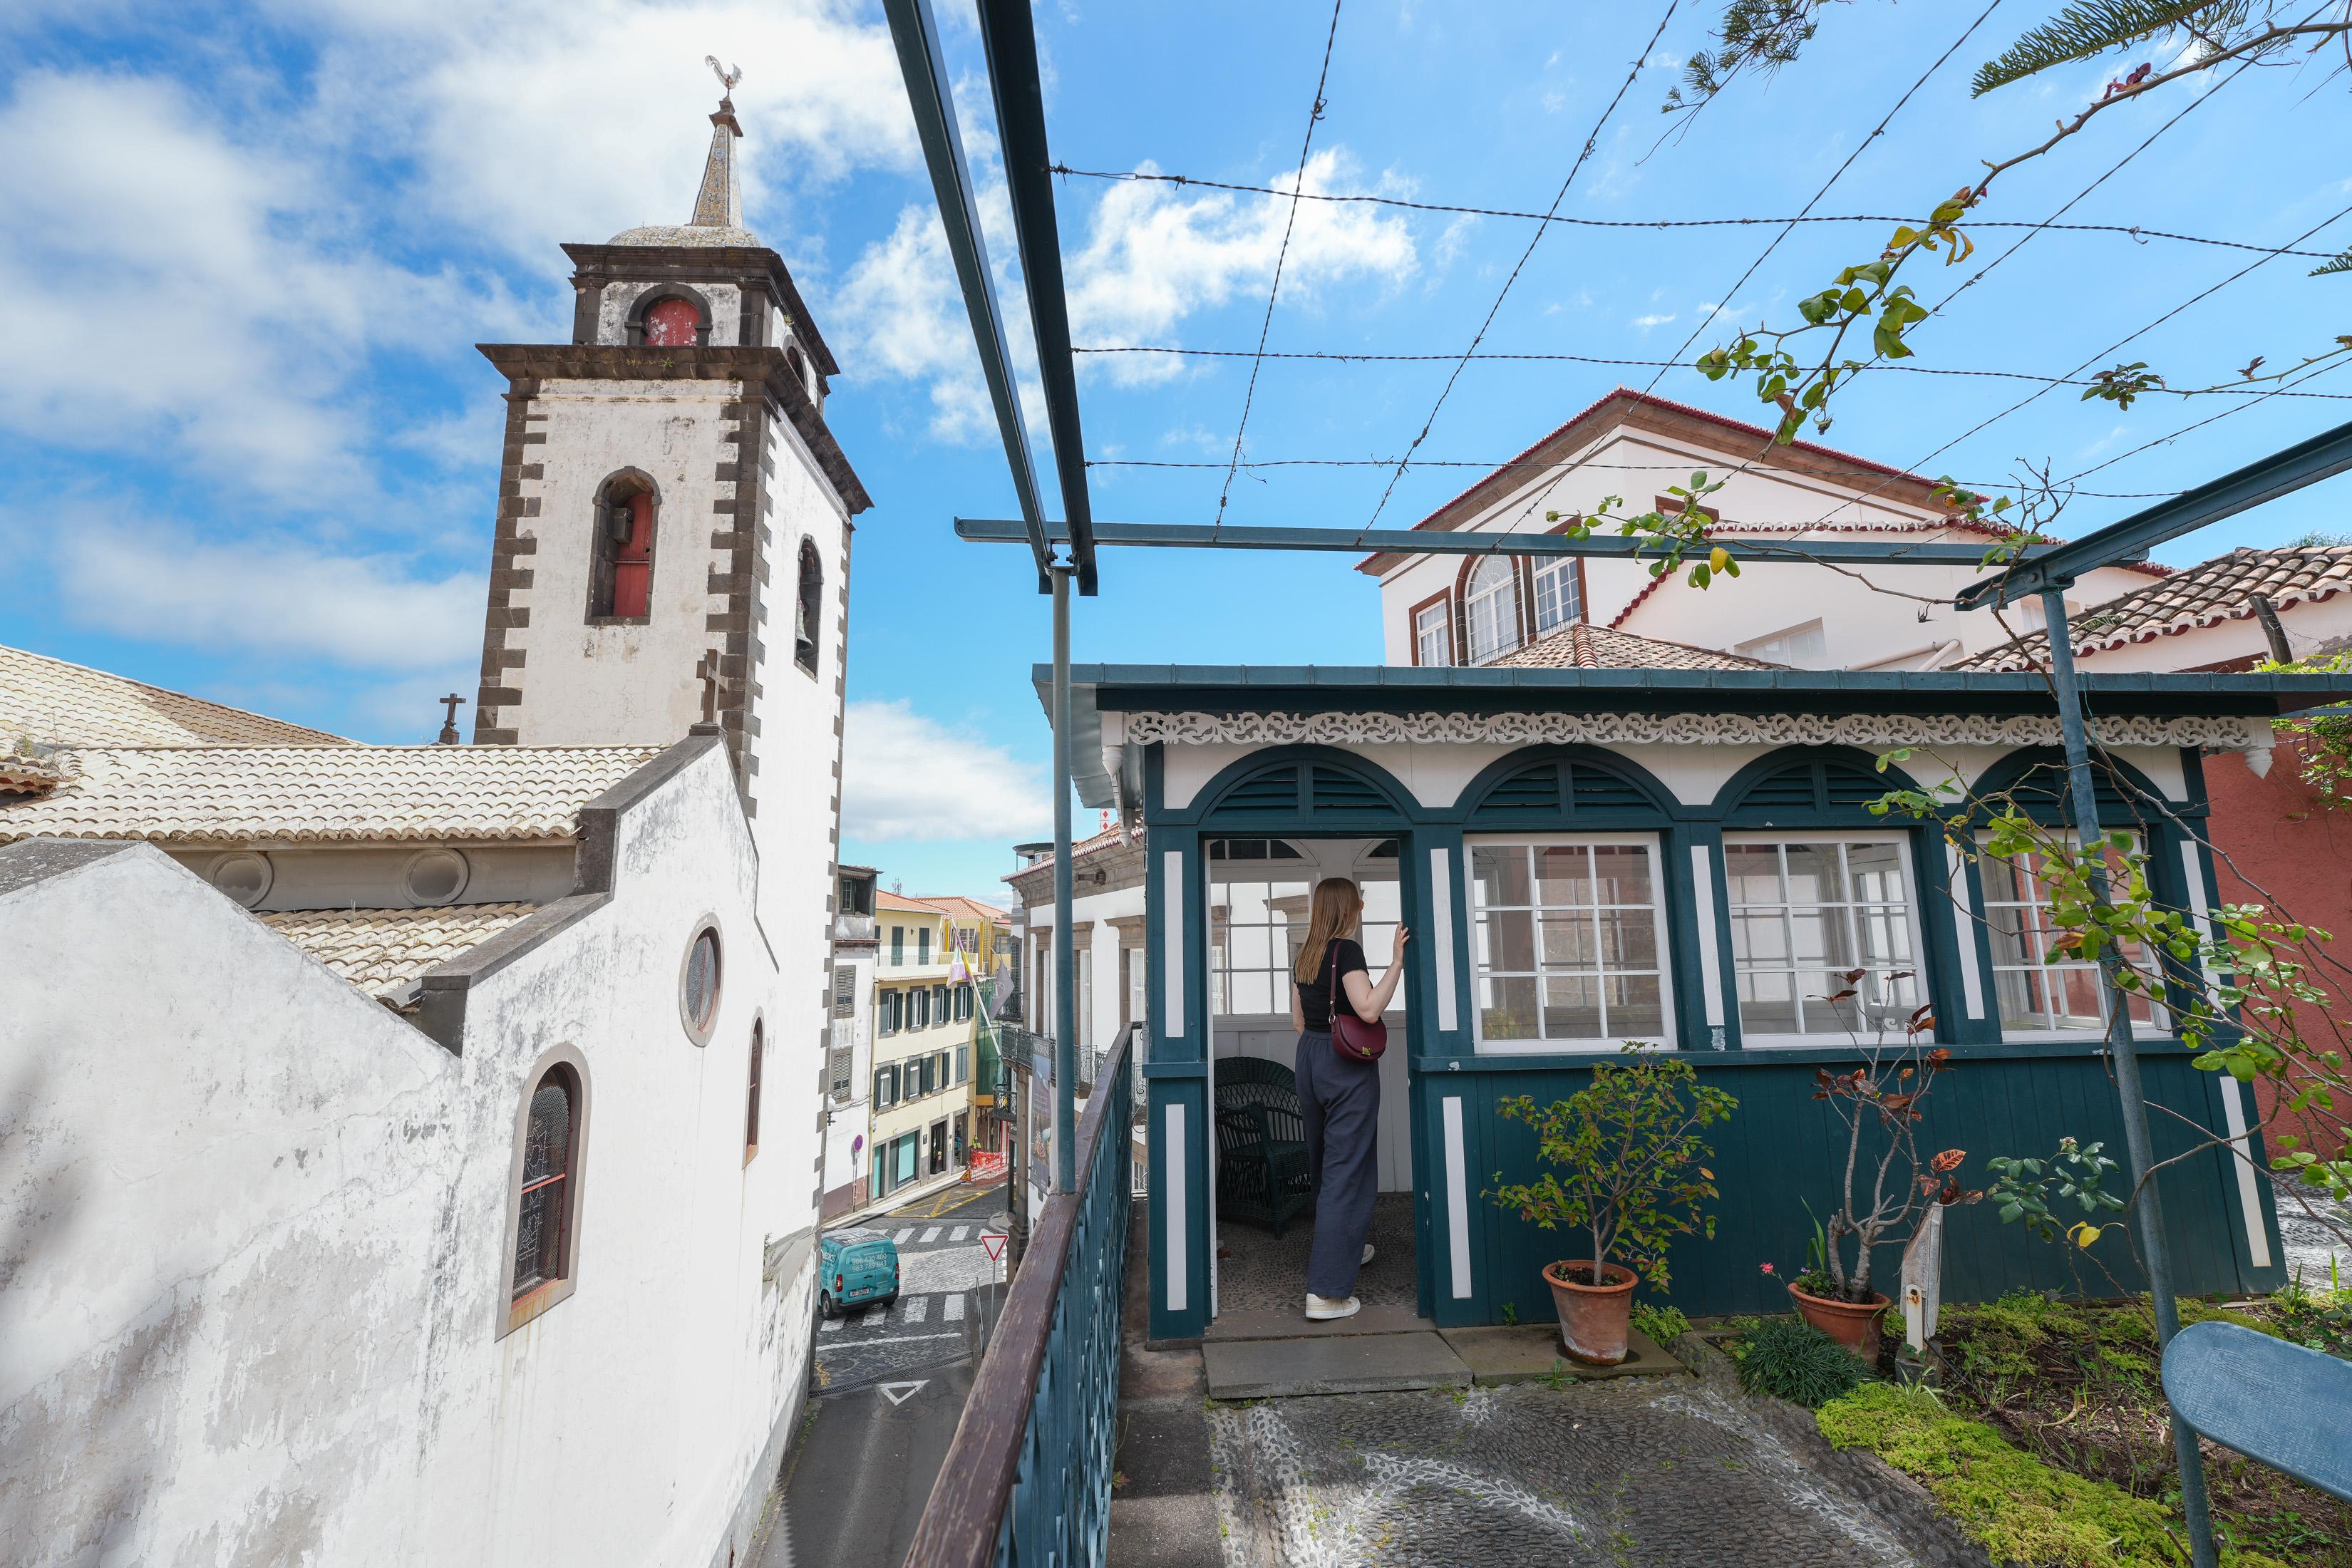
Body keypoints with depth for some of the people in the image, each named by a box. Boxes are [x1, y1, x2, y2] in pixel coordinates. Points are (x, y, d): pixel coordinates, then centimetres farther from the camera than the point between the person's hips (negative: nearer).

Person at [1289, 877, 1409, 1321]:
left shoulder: (1304, 956, 9)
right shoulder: (1347, 950, -14)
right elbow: (1369, 1010, -23)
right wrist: (1397, 962, -19)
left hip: (1309, 1057, 8)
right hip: (1347, 1066, -8)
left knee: (1323, 1164, 21)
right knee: (1347, 1169, -4)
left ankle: (1345, 1247, 41)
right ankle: (1326, 1291, -4)